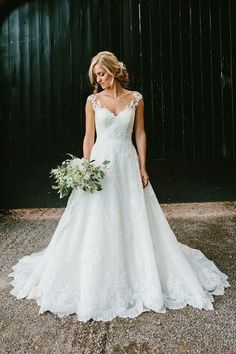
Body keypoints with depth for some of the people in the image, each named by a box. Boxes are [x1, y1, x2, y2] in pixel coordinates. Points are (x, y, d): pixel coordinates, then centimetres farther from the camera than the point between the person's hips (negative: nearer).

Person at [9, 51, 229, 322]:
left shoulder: (135, 98, 4)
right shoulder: (93, 101, 4)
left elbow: (140, 134, 5)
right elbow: (89, 137, 4)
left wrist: (143, 167, -1)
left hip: (127, 162, 1)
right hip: (101, 162, 0)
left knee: (133, 220, 5)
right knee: (97, 222, 2)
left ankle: (138, 275, 25)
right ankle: (97, 280, 21)